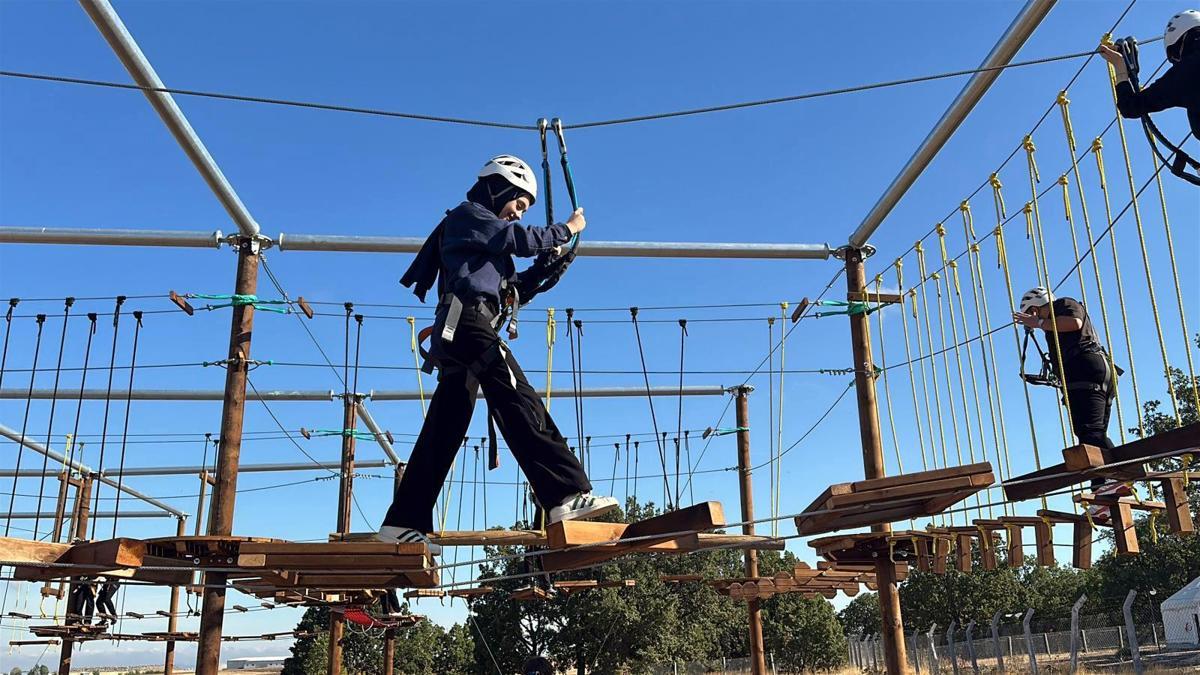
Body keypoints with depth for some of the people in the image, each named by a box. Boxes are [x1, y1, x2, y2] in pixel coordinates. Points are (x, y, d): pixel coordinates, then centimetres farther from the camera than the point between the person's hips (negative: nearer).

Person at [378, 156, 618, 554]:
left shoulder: (485, 237, 34)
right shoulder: (468, 214, 7)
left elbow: (508, 288, 30)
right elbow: (522, 239, -4)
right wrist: (568, 230, 10)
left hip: (457, 334, 10)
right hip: (466, 321, -10)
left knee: (443, 433, 5)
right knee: (520, 404, -23)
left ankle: (403, 523, 5)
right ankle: (568, 494, -34)